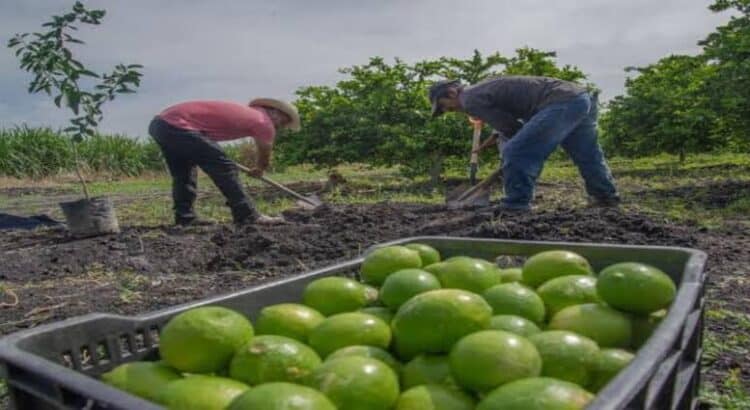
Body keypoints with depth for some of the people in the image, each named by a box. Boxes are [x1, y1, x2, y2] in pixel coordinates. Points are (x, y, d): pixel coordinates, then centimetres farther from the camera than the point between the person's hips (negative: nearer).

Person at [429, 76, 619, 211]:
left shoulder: (470, 100, -6)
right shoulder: (484, 89, 24)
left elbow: (510, 127, -6)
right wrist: (496, 137, 26)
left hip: (562, 104, -11)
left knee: (515, 153, -11)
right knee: (587, 154, 26)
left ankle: (515, 206, -6)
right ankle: (606, 196, 40)